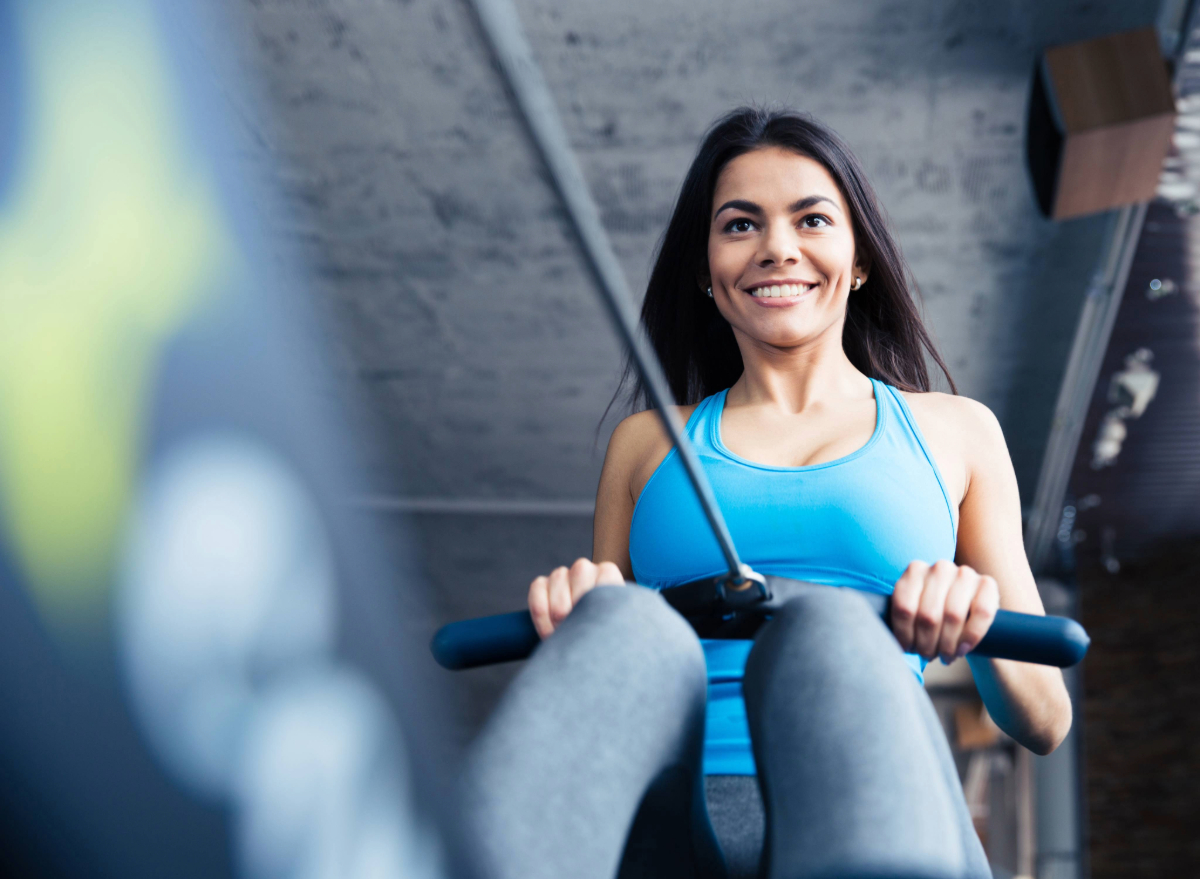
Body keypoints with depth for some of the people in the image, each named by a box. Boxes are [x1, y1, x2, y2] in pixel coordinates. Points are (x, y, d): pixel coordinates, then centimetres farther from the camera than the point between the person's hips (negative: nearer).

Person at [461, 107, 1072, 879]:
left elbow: (1044, 721, 19)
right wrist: (573, 622, 1)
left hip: (863, 816, -1)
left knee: (826, 633, -34)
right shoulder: (648, 444, 27)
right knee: (623, 625, -32)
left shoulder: (955, 431, 24)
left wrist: (977, 622, -5)